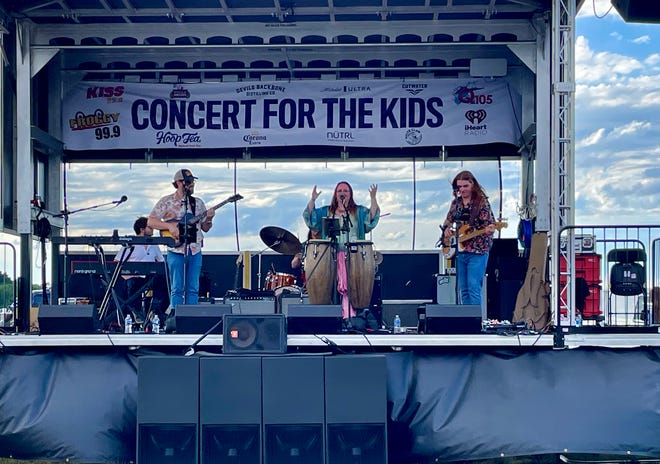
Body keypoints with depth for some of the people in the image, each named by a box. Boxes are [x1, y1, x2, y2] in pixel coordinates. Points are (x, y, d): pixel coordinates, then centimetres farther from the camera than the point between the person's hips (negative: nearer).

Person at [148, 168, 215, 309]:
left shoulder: (198, 203, 13)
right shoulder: (166, 202, 0)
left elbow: (205, 228, 16)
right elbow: (150, 221, -5)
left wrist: (209, 218, -5)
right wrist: (170, 226, -16)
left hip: (195, 251, 4)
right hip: (176, 250, -4)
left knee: (193, 288, 4)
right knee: (177, 289, -3)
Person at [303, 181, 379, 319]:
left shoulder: (359, 212, 17)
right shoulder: (326, 212, 20)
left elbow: (372, 218, 0)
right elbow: (310, 218, 9)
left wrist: (373, 199, -11)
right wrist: (312, 200, -3)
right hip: (333, 255, 1)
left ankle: (349, 316, -16)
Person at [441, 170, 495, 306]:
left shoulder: (481, 202, -5)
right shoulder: (456, 202, 11)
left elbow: (490, 225, -7)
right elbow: (448, 220, 25)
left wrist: (489, 230, -30)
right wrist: (446, 230, 5)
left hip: (477, 251, -6)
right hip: (460, 251, 6)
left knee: (474, 288, -12)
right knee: (463, 289, 8)